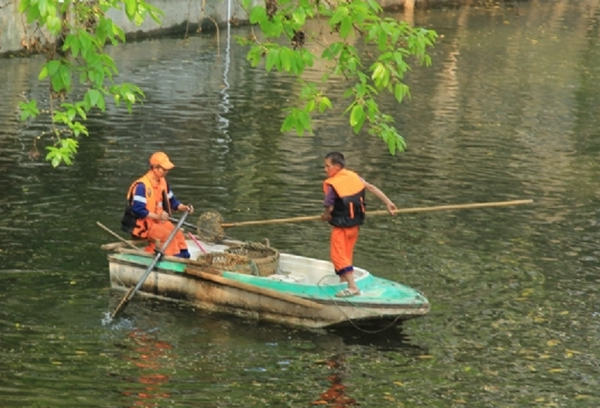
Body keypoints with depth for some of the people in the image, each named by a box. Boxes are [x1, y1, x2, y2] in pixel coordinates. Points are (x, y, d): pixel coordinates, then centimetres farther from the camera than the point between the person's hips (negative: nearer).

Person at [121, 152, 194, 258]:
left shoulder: (162, 182, 5)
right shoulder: (142, 186, -22)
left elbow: (171, 200, 16)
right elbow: (137, 210, -26)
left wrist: (183, 207, -2)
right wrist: (157, 216, -30)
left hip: (158, 221, 8)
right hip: (141, 225, -8)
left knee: (178, 235, -8)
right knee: (169, 236, -23)